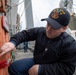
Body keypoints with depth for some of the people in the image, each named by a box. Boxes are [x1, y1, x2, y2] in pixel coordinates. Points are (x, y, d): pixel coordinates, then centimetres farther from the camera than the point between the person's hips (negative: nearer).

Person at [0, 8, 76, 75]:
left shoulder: (70, 44, -24)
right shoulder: (40, 31, -8)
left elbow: (67, 69, -26)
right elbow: (25, 34, 0)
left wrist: (41, 69, -31)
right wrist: (12, 42, -24)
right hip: (36, 62, 6)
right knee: (13, 68, -7)